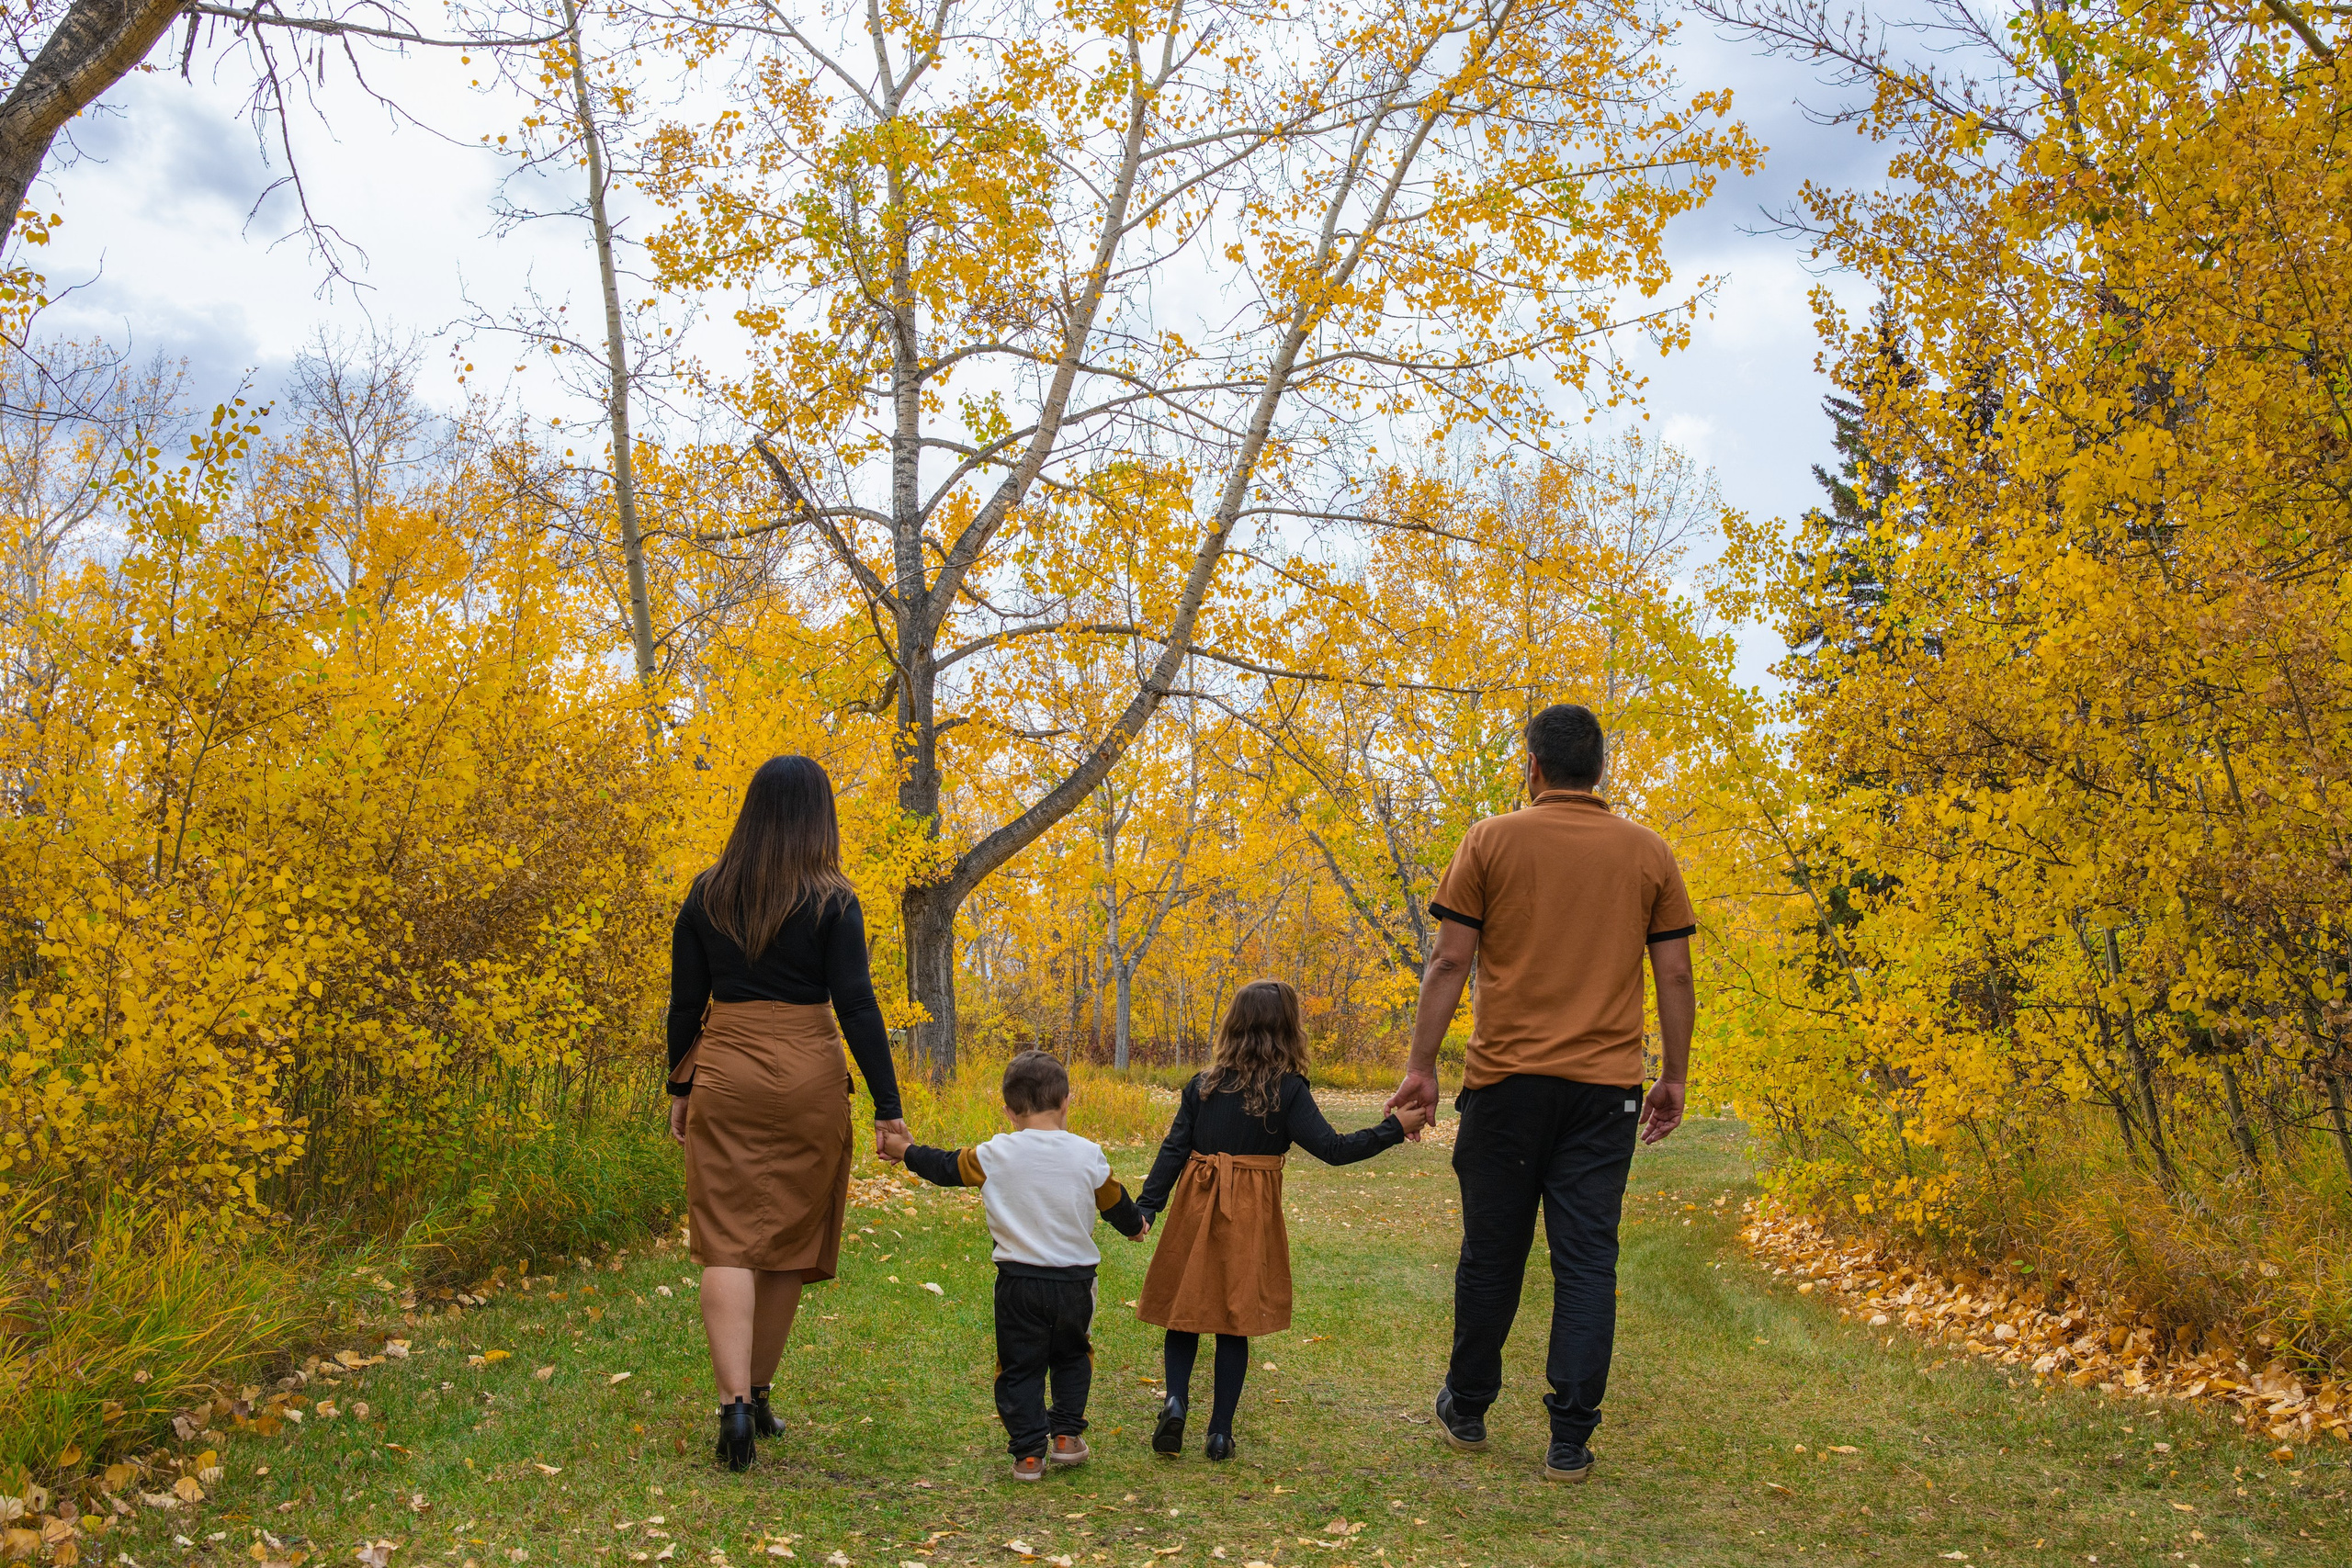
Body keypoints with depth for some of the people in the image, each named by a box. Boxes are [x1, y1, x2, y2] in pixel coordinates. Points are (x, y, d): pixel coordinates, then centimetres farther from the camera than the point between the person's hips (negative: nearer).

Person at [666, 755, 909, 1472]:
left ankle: (733, 1401, -15)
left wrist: (681, 1088, 17)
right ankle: (757, 1395, 23)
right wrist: (887, 1105, -6)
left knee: (729, 1243, 0)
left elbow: (685, 1002, 7)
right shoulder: (832, 901, -5)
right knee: (789, 1241, 12)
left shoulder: (706, 895, 4)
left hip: (725, 1076, 2)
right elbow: (856, 1006, -9)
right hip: (807, 1079, -1)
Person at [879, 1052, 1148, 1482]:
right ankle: (1066, 1435, 20)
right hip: (1075, 1281, 1)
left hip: (1018, 1282, -1)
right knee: (1071, 1357, 23)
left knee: (1019, 1367, 10)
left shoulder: (995, 1155, -8)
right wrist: (1134, 1226, 33)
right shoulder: (1088, 1155, -5)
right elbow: (1114, 1201, 11)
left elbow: (947, 1167, 7)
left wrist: (906, 1151, 25)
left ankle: (1028, 1453, 7)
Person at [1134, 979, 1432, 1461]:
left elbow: (1174, 1148, 2)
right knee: (1235, 1322, 7)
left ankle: (1176, 1400, -10)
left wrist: (1147, 1206, 5)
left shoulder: (1203, 1084, 3)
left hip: (1195, 1208, 2)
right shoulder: (1289, 1090, -7)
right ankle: (1220, 1431, 10)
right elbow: (1332, 1148, -9)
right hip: (1250, 1220, -2)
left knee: (1183, 1311, 12)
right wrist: (1395, 1129, -3)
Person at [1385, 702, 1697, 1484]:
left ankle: (1466, 1410, 27)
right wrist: (1674, 1077, 13)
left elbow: (1450, 962, -3)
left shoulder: (1491, 841, 0)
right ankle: (1570, 1441, 4)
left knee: (1491, 1253, 11)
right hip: (1605, 1086, 1)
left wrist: (1422, 1065, 2)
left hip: (1507, 1077, -1)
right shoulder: (1648, 853, 5)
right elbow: (1674, 975, 5)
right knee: (1587, 1260, 4)